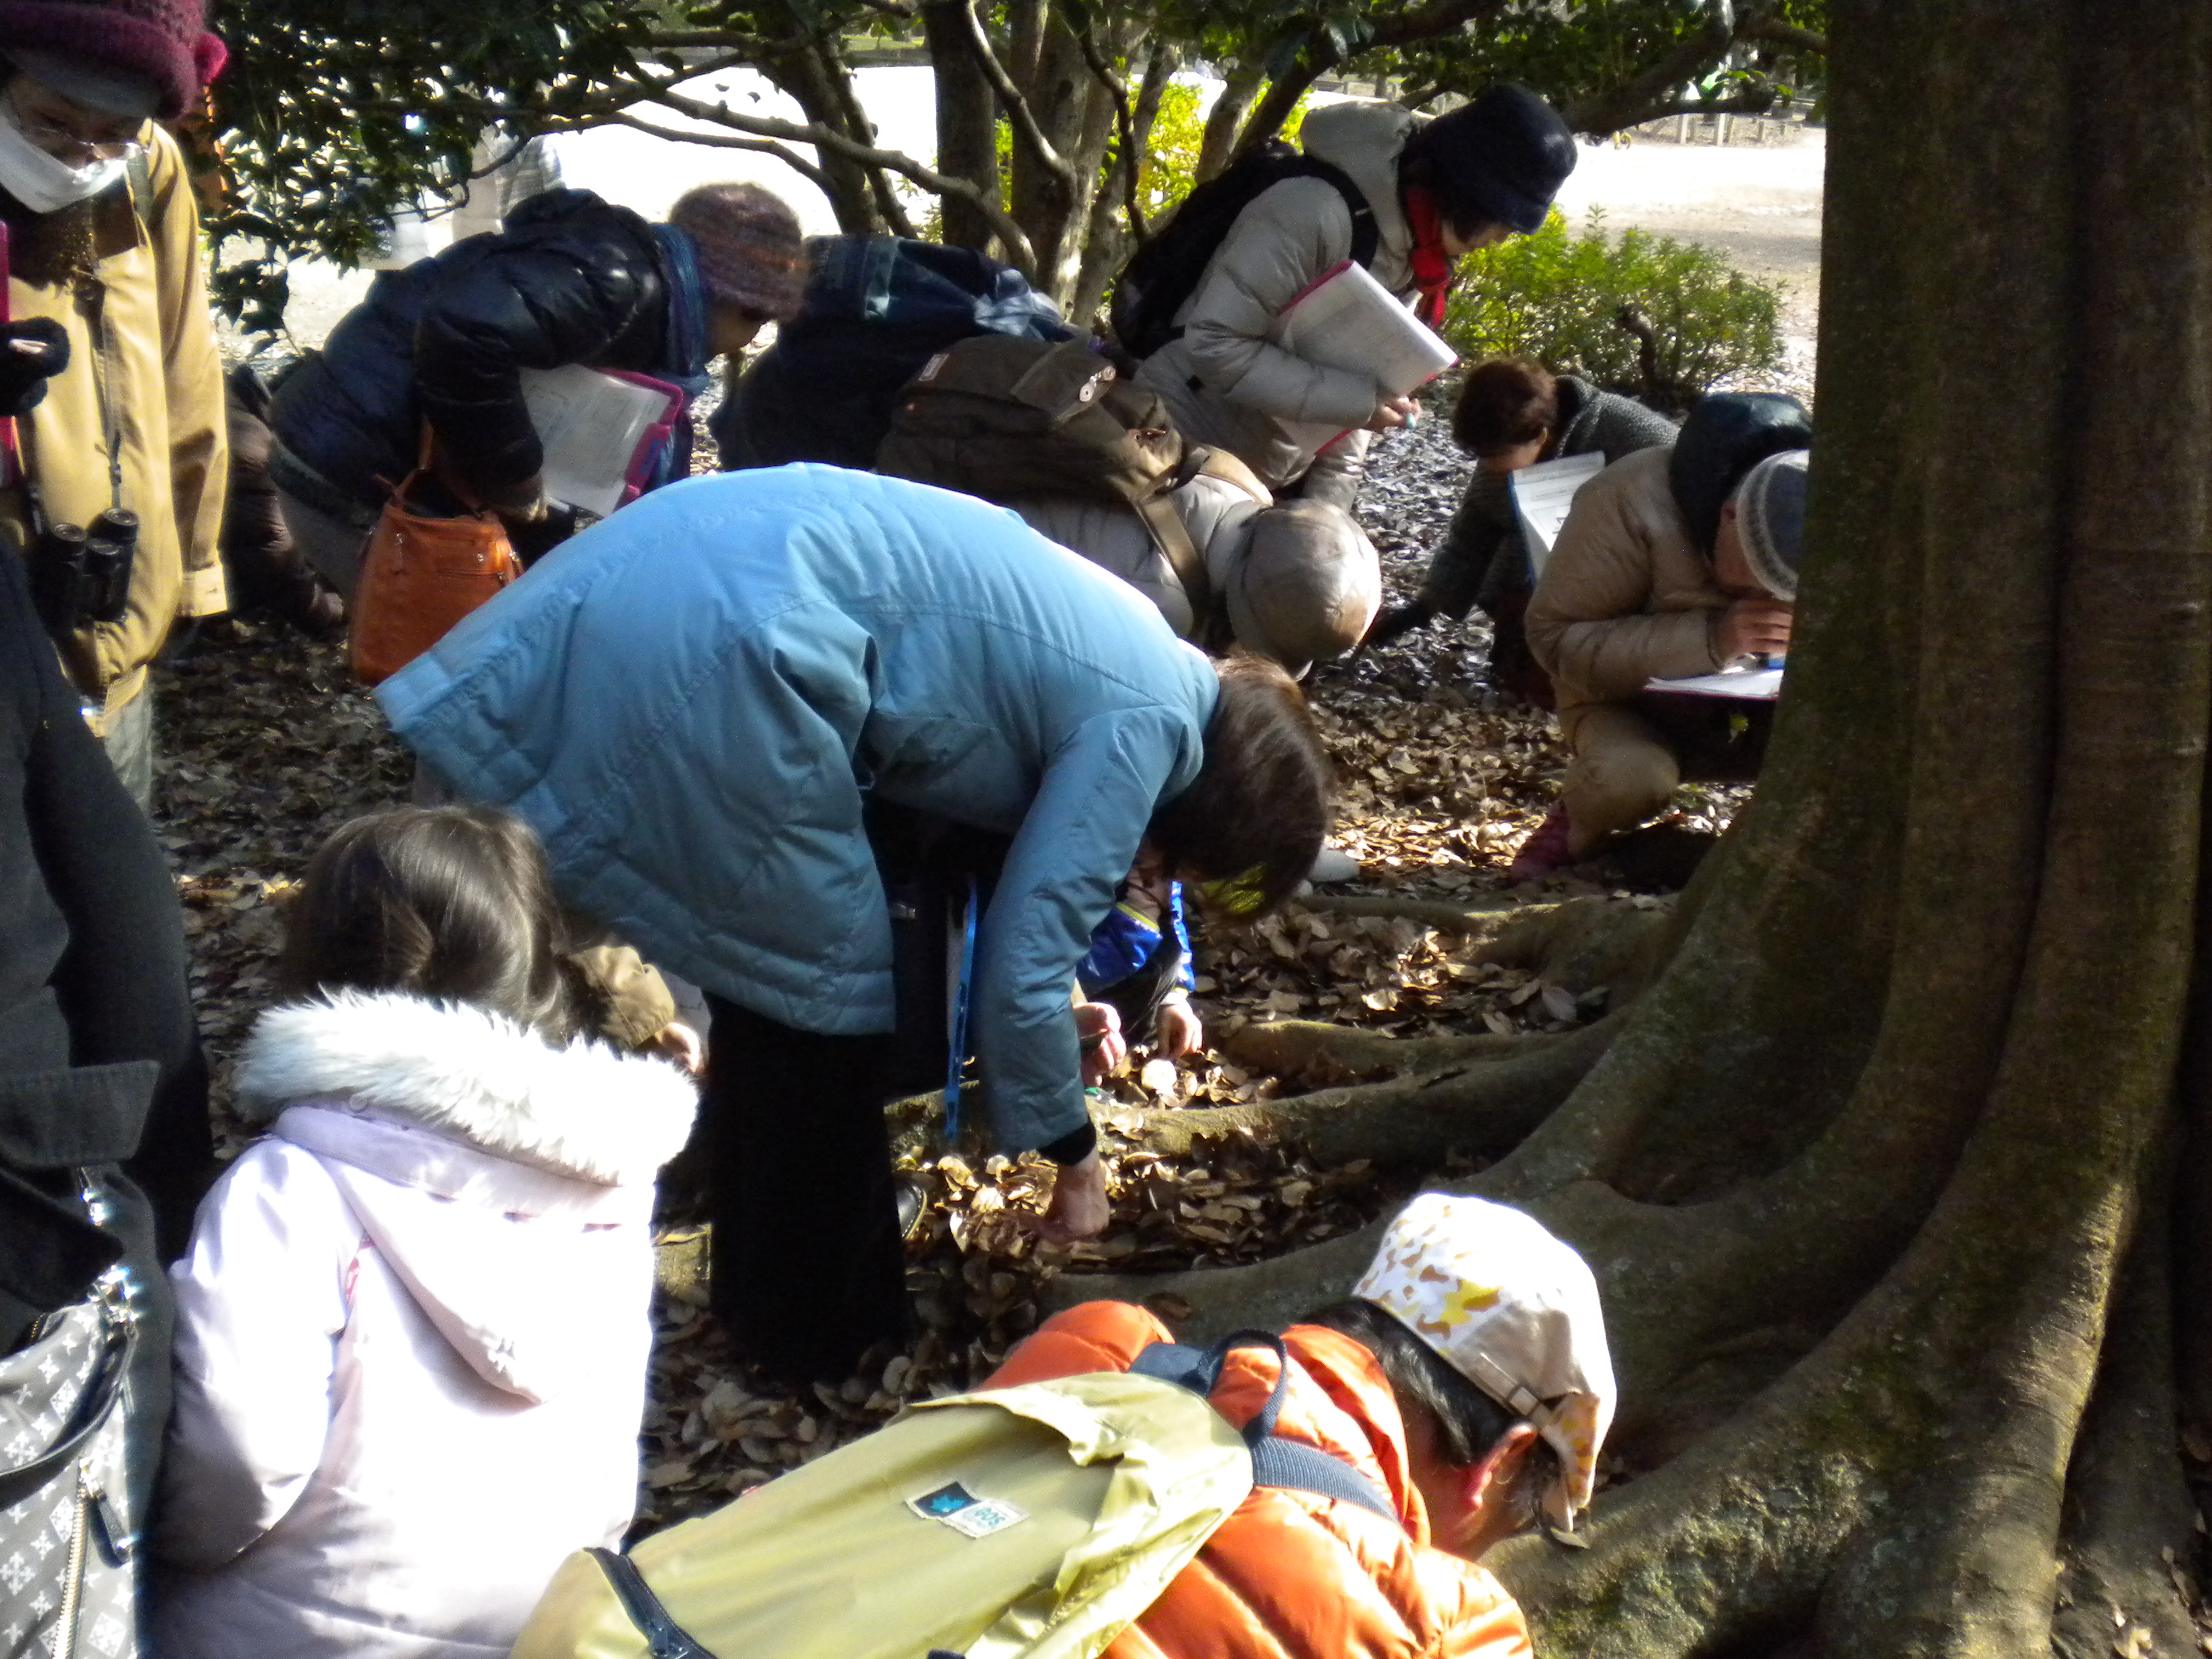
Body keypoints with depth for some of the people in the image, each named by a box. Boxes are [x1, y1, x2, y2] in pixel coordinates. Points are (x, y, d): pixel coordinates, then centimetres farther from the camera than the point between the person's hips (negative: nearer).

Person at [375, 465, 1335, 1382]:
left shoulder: (1136, 660, 21)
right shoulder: (1149, 724, -4)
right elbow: (1021, 967, -4)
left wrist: (1068, 995, 44)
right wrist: (1074, 1157, 10)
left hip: (670, 560, 10)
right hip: (721, 640, -10)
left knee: (777, 959, 23)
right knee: (821, 984, 6)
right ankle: (819, 1325, 25)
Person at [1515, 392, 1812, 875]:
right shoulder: (1631, 501, -27)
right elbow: (1556, 636, -26)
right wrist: (1710, 640, -36)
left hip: (1762, 711, 3)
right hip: (1631, 696, -3)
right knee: (1630, 777, -37)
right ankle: (1576, 826, 0)